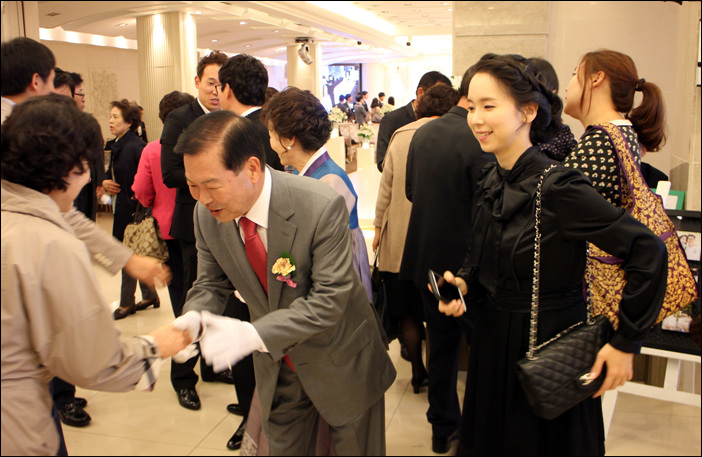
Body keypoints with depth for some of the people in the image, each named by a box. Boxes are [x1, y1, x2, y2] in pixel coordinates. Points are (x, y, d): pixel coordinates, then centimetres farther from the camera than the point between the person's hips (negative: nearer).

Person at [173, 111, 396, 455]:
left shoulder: (321, 207, -31)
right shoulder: (206, 214, -13)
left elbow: (330, 298, -30)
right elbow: (212, 284, -1)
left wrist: (253, 335, -39)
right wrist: (193, 318, -24)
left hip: (338, 359, -4)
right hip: (276, 364, 4)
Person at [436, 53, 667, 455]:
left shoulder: (557, 186, -23)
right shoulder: (492, 184, 0)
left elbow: (649, 251, -24)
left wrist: (626, 342, -19)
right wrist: (464, 283, -7)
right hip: (494, 348, 7)